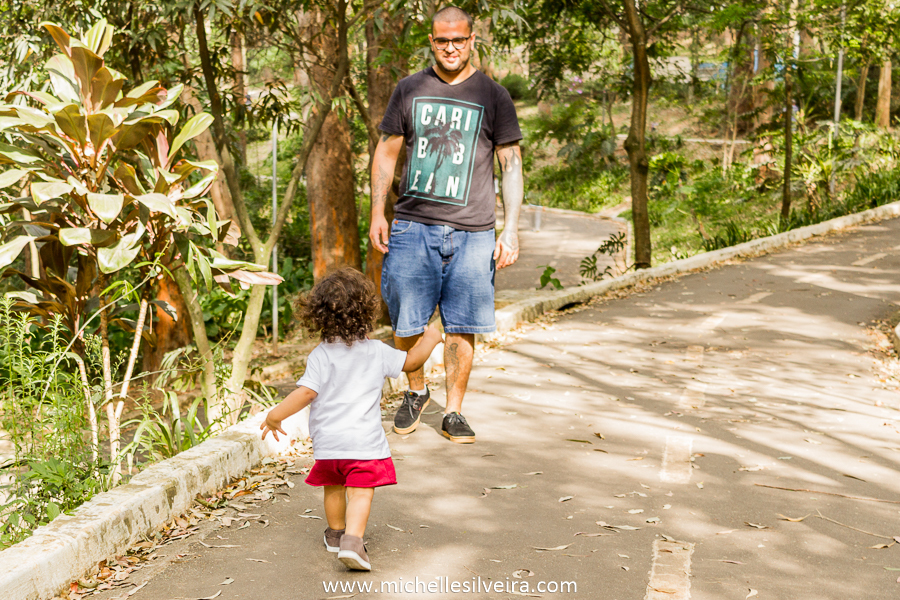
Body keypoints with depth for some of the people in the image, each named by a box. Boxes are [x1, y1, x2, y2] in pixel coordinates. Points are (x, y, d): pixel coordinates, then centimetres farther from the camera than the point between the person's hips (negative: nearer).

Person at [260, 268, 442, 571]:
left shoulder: (321, 356, -7)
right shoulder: (377, 352, 0)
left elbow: (305, 392, -14)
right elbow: (410, 361, 15)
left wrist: (275, 416, -3)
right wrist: (429, 339, 33)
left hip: (328, 440, 1)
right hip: (365, 440, -1)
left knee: (333, 488, 20)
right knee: (360, 492, -3)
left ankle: (336, 534, 38)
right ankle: (352, 539, -22)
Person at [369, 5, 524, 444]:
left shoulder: (493, 97, 5)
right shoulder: (410, 90, 9)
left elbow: (511, 165, 5)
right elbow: (387, 151, 14)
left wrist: (511, 230, -3)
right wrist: (378, 213, 4)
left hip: (471, 231, -1)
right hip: (412, 226, 1)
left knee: (461, 327, 0)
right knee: (405, 324, 2)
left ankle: (453, 412, 14)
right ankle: (415, 393, 28)